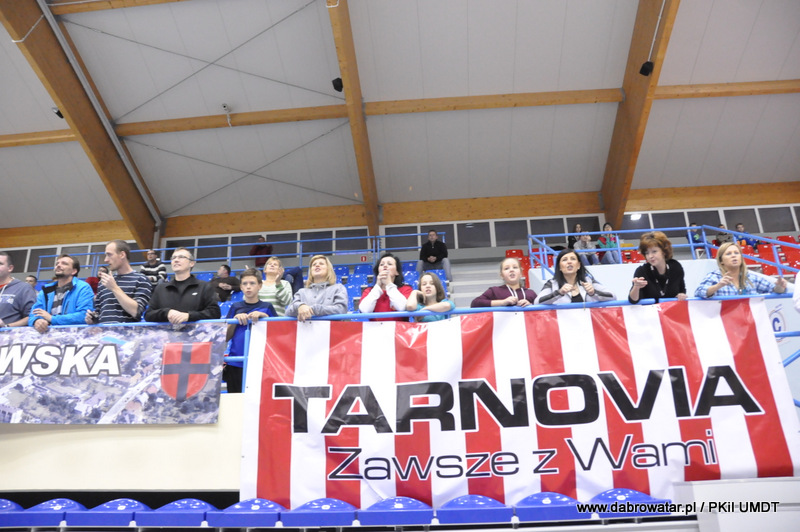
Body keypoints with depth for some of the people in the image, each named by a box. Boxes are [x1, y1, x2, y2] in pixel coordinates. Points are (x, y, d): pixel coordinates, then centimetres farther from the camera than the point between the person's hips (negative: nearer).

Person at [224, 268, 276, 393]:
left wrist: (264, 316, -14)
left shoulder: (267, 307, 6)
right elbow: (226, 337, 9)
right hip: (235, 364, 2)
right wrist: (235, 319, -6)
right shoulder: (236, 307, 12)